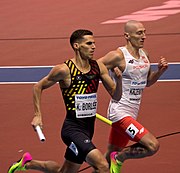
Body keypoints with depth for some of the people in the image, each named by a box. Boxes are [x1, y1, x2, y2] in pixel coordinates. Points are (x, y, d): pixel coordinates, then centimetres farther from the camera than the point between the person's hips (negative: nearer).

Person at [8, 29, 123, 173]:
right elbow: (38, 87, 2)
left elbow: (116, 96, 6)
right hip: (72, 128, -7)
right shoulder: (65, 70, -13)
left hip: (88, 129, 7)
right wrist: (38, 115, -3)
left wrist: (119, 79, -13)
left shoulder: (98, 67, 3)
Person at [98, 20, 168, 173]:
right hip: (120, 113, -8)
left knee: (110, 157, 16)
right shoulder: (118, 56, -15)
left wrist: (160, 71, 4)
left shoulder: (144, 55, 9)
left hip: (132, 113, 8)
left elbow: (148, 82, 22)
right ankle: (120, 157, 1)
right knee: (153, 146, -18)